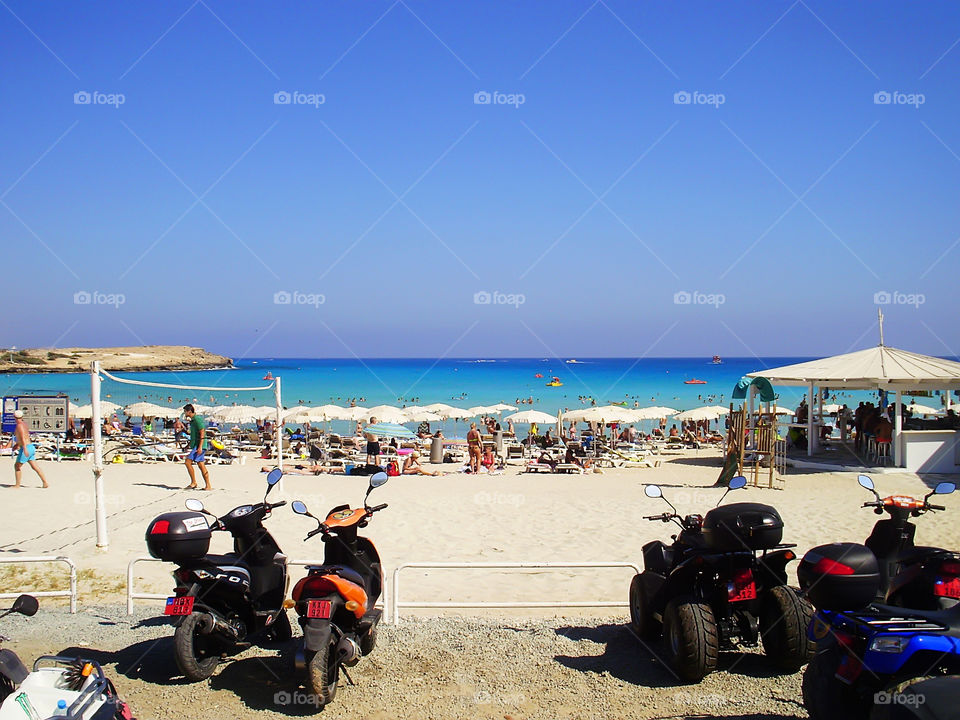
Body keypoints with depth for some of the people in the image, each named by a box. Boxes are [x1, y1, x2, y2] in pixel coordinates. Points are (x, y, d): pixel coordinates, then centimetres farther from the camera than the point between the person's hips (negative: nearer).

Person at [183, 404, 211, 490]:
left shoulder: (197, 419, -13)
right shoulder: (193, 420, 18)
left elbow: (202, 433, -19)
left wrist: (200, 447, -24)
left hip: (198, 446, -10)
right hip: (195, 446, 10)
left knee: (188, 462, -11)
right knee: (201, 465, 7)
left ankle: (193, 483, -5)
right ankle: (208, 486, 6)